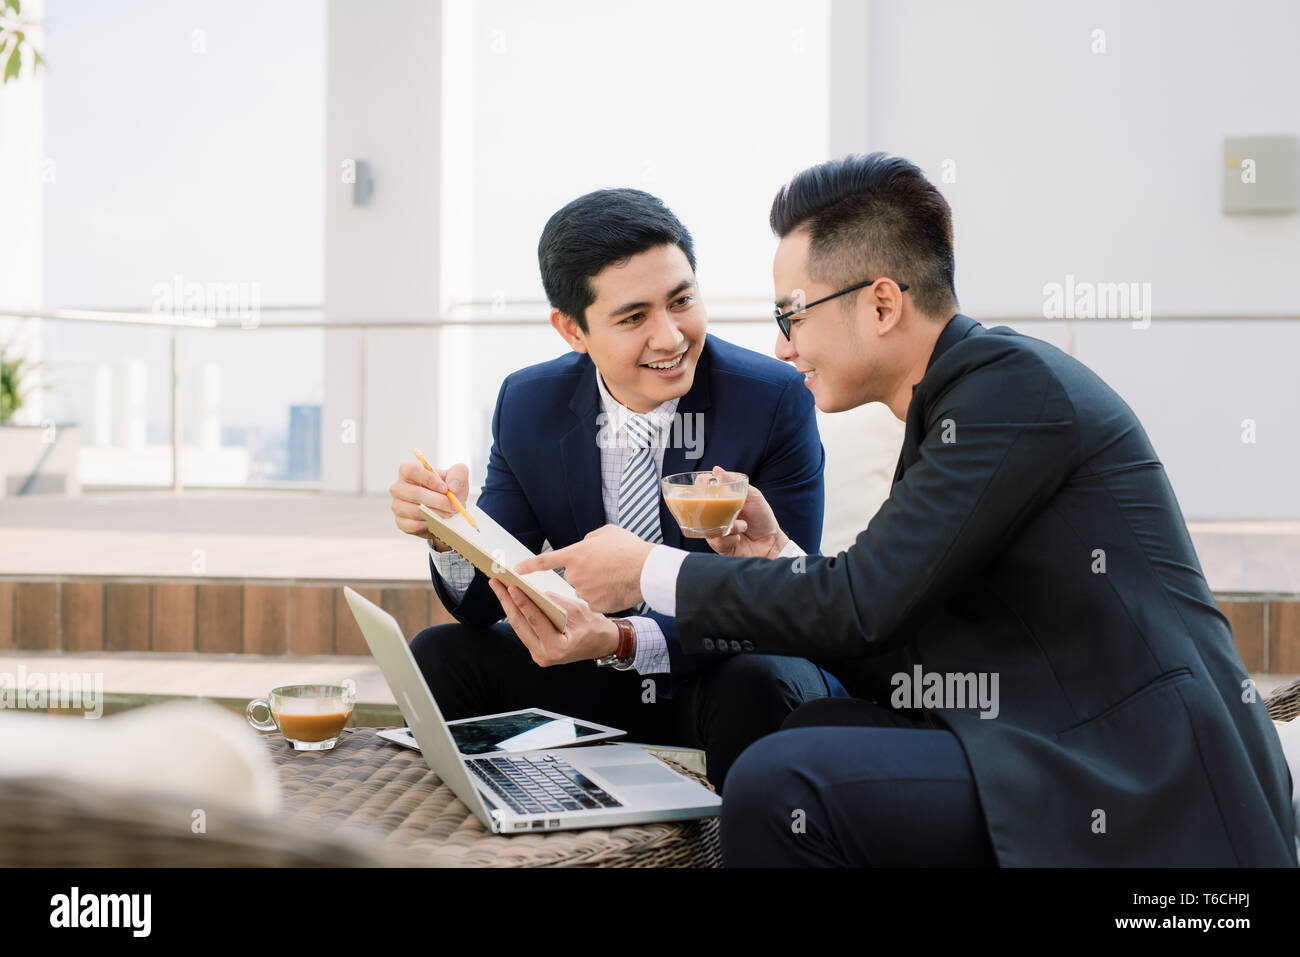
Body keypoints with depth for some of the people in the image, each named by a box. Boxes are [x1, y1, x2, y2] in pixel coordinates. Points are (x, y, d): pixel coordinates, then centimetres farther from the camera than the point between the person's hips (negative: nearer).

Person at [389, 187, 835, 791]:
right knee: (438, 656, -14)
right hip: (601, 679, 4)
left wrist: (621, 640, -35)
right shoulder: (527, 405, -5)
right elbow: (484, 601, -1)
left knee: (758, 686, -35)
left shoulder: (776, 400, -17)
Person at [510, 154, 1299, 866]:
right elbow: (905, 657, 17)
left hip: (1146, 804, -10)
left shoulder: (1012, 383, -13)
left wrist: (649, 571, -5)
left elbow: (863, 607, -16)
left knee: (783, 785, -20)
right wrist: (781, 559, 8)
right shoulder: (954, 402, 15)